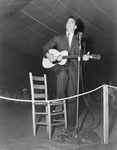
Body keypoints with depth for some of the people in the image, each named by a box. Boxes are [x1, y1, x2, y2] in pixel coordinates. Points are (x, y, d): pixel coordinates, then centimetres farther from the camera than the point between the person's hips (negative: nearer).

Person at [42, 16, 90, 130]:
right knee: (63, 74, -40)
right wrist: (48, 55, -9)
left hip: (72, 68, 1)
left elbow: (81, 55, 15)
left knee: (72, 96, -3)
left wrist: (84, 57, -9)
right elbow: (45, 48, 12)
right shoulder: (58, 38, 13)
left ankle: (71, 124, 6)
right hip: (59, 66, -1)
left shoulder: (79, 40, 17)